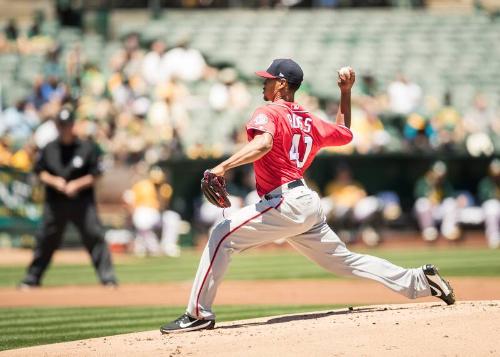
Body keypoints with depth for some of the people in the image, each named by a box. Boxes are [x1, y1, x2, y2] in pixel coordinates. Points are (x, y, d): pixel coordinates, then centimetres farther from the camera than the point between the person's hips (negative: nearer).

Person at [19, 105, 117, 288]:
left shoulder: (87, 148, -1)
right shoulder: (49, 149, 7)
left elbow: (95, 176, -1)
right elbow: (40, 172, 10)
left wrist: (76, 185, -14)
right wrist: (53, 181, -9)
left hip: (82, 201, -2)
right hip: (55, 203, 2)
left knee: (95, 237, -10)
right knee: (45, 240, 6)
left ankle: (108, 277, -9)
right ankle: (32, 278, 17)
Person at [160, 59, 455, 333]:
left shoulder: (269, 113, -5)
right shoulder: (309, 120, 19)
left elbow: (263, 144, -26)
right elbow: (344, 134, 33)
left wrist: (223, 167, -34)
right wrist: (346, 93, 34)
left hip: (285, 202, -9)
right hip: (310, 205, 9)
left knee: (223, 235, -11)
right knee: (345, 260, 17)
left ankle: (199, 314, -16)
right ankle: (419, 281, 16)